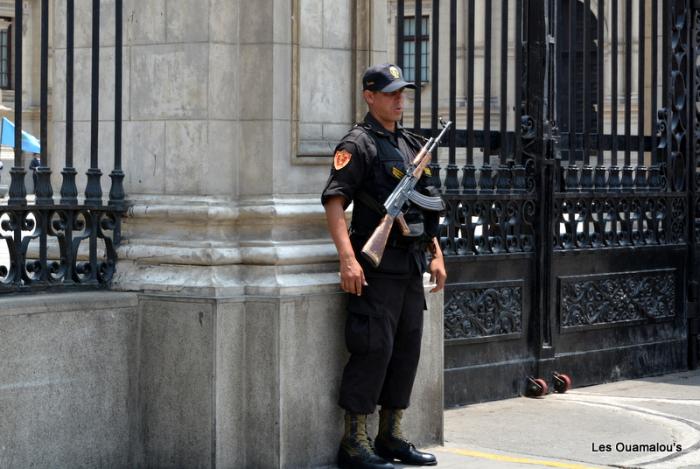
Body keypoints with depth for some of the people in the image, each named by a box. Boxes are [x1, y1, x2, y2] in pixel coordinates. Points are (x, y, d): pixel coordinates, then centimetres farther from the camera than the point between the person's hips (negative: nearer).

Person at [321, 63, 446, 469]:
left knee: (407, 349, 10)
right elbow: (334, 201, -18)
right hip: (377, 265, -8)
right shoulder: (359, 144, -8)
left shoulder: (412, 145, 17)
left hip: (411, 266, 8)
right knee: (374, 350, -9)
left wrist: (437, 255, 17)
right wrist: (348, 259, -27)